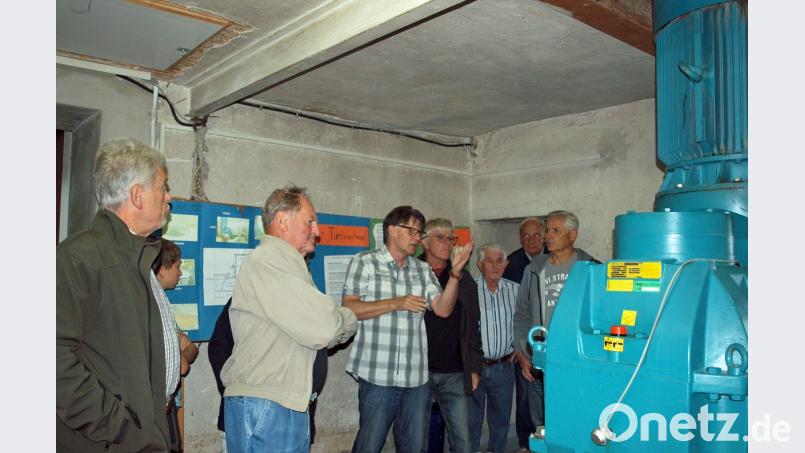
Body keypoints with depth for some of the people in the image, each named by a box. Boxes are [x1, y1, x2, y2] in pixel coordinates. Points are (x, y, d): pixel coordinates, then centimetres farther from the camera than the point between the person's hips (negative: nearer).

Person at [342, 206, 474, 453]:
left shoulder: (423, 270, 14)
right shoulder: (364, 262, 1)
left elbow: (443, 309, 5)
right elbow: (348, 309, -8)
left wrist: (456, 270, -8)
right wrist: (396, 303, -16)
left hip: (416, 376, 5)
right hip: (377, 374, -4)